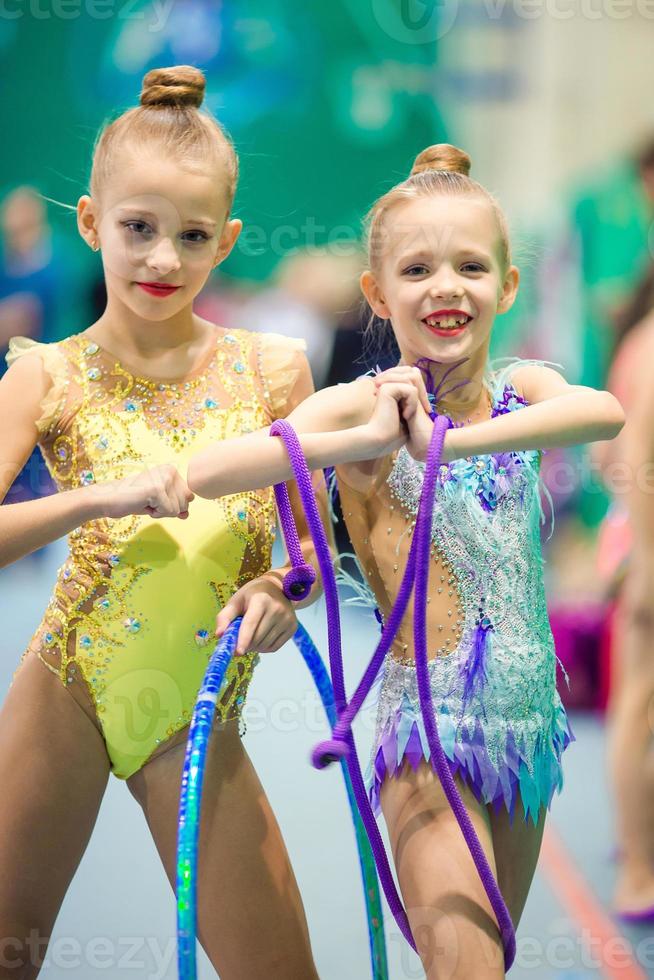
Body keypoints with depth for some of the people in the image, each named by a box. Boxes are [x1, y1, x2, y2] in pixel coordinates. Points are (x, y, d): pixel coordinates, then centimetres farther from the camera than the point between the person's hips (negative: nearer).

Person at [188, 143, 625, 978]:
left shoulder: (521, 391, 2)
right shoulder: (361, 406, -9)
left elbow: (606, 412, -22)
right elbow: (198, 476, -23)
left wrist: (449, 440, -33)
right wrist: (370, 437, -31)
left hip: (528, 723, 5)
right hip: (431, 731, -5)